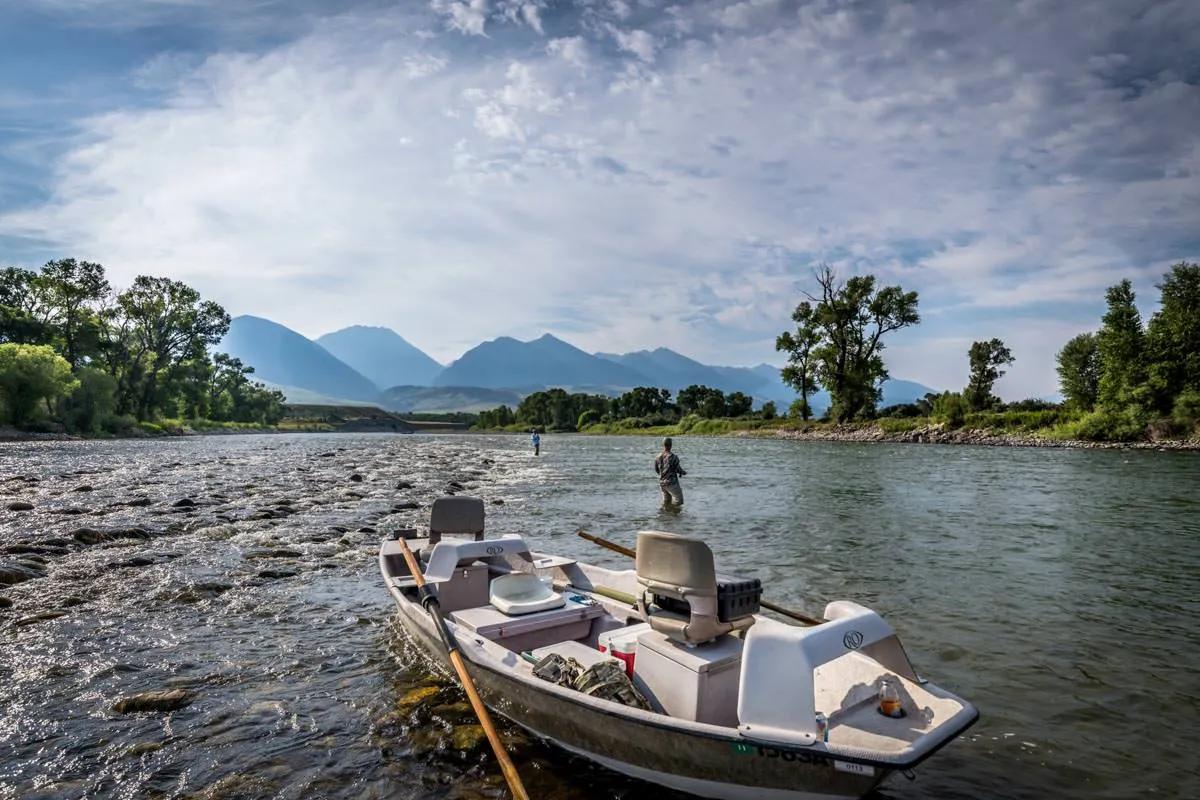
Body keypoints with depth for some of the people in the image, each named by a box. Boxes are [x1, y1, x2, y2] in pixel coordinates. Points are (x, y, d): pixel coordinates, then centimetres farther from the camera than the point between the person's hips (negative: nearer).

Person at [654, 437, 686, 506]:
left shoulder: (658, 457, 1)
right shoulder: (673, 457, -17)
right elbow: (678, 469, -10)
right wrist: (683, 472, 12)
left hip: (662, 483, 6)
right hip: (672, 483, -6)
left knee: (666, 502, 17)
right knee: (678, 502, 3)